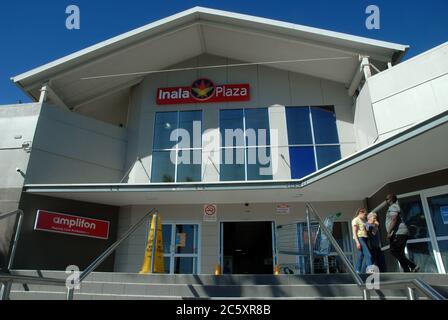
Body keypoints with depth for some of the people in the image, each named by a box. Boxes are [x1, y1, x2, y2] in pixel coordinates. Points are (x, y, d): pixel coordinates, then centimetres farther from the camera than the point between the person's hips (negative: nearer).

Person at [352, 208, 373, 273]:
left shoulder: (363, 221, 24)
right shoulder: (355, 220, -2)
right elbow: (354, 232, -11)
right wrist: (357, 242, -19)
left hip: (364, 239, 9)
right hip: (360, 238, -9)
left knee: (360, 256, 6)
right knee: (368, 255, -16)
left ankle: (357, 271, 8)